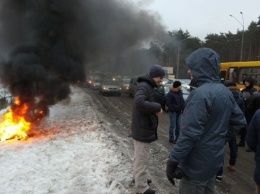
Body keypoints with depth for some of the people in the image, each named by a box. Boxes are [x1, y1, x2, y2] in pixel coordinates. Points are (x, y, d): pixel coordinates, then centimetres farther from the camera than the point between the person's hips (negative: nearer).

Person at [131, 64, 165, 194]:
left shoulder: (148, 86, 13)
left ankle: (138, 178, 39)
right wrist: (157, 107, -28)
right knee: (142, 159, 2)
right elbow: (139, 103, -37)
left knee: (139, 157, 23)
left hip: (141, 128, 10)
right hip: (143, 130, -10)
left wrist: (156, 108, -2)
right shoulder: (144, 86, -20)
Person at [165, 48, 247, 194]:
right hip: (214, 160, 9)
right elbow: (239, 121, 12)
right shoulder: (225, 92, 4)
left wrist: (173, 161, -20)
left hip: (196, 164, -8)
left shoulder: (200, 94, -24)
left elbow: (189, 134, -27)